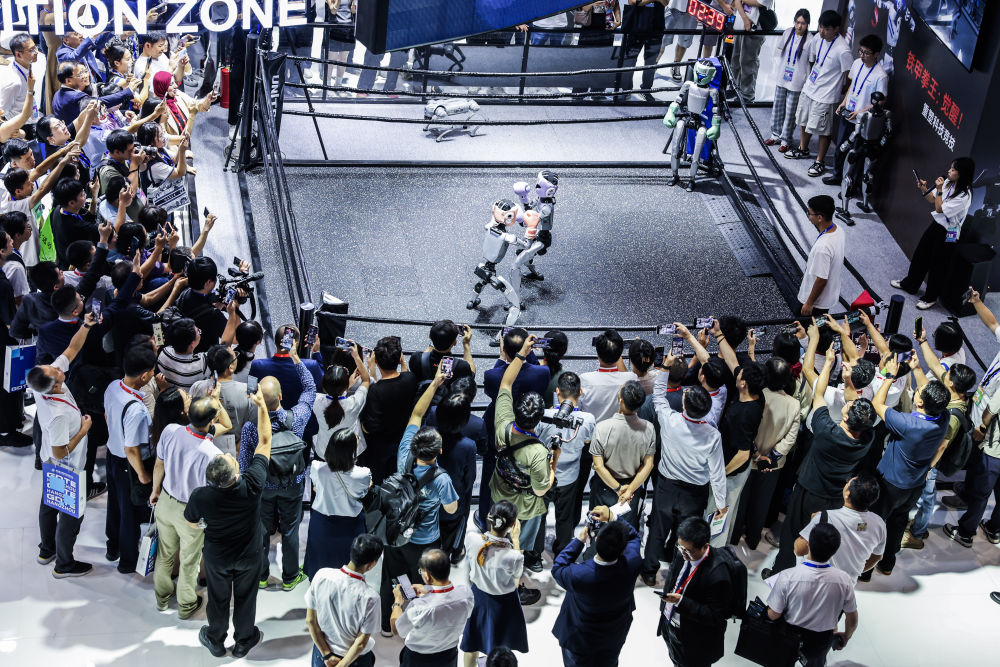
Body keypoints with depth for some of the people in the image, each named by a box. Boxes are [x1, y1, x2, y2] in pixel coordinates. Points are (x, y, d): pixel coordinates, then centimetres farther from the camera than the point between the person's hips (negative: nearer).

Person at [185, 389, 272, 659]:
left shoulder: (200, 496, -33)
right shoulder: (251, 485, -36)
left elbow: (191, 522, -9)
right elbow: (264, 442, -24)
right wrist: (262, 405, -19)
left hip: (217, 557, 0)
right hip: (248, 555, 0)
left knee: (218, 598, 23)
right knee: (245, 597, 23)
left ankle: (216, 640, 45)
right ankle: (243, 640, 43)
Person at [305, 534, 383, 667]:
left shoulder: (321, 575, -20)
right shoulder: (370, 597, -28)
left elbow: (310, 620, -11)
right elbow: (361, 642, -21)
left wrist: (327, 655, -5)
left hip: (322, 648, 3)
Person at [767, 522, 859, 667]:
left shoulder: (787, 577, -29)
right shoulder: (844, 580, -23)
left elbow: (773, 615, -18)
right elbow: (852, 620, -8)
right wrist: (846, 637, 12)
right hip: (821, 642, 1)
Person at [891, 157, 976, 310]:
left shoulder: (964, 195, -27)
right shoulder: (948, 183, -5)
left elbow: (940, 209, -23)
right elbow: (932, 199, 10)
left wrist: (939, 190, -23)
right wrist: (924, 189, -7)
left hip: (947, 233, -8)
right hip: (936, 224, 8)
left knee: (937, 264, 6)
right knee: (920, 255, 21)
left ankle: (930, 297, 24)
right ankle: (909, 284, 41)